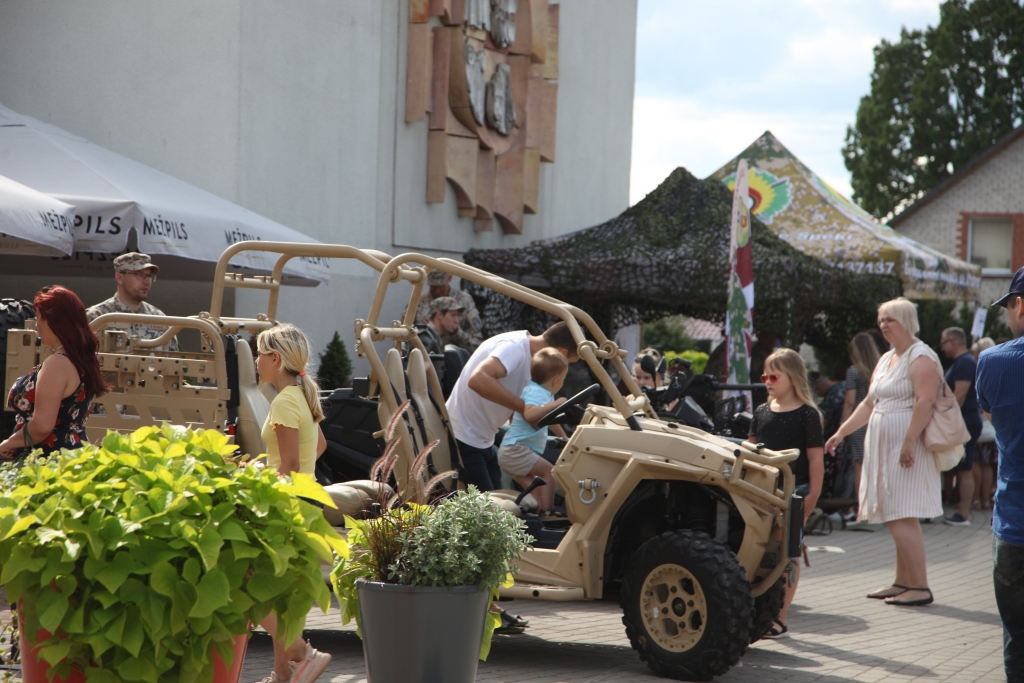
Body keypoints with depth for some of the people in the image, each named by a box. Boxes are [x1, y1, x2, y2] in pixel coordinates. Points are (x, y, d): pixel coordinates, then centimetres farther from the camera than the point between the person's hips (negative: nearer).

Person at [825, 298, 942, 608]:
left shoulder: (920, 357, -9)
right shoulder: (886, 360, 20)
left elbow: (925, 402, -20)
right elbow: (869, 404, 24)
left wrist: (909, 443, -26)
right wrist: (841, 433, 19)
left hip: (906, 448, -9)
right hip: (883, 447, 9)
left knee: (903, 519, -12)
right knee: (895, 520, 10)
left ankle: (920, 587, -10)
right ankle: (902, 582, 15)